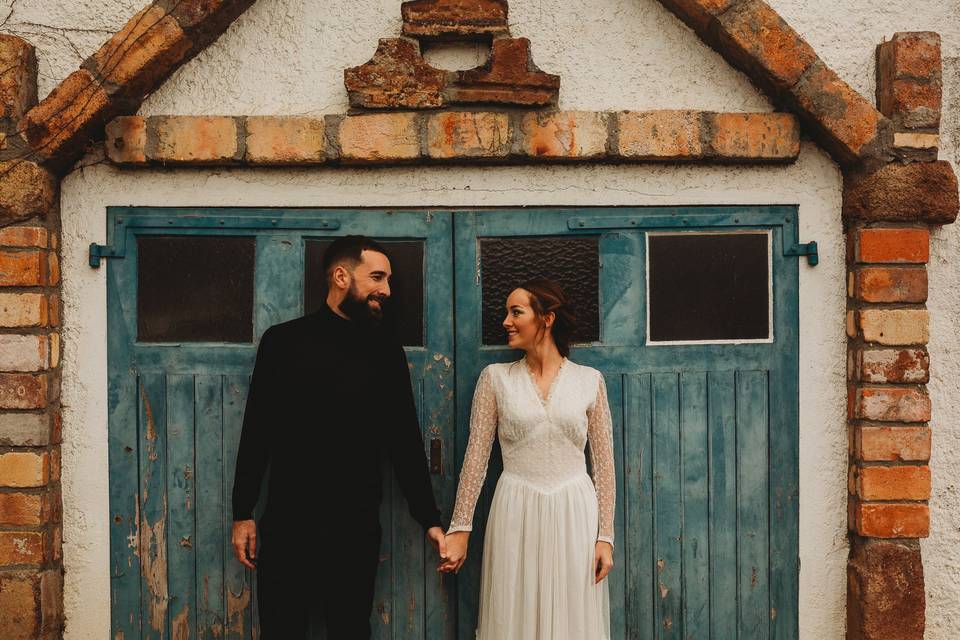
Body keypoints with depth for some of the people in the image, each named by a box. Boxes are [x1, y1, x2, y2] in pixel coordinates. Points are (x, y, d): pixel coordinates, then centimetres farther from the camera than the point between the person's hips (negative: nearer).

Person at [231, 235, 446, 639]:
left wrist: (430, 519, 5)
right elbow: (257, 431, 3)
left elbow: (405, 440, 6)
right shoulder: (283, 341, 0)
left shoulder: (386, 352, 4)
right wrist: (243, 513, 2)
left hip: (356, 527, 1)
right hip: (286, 524, -1)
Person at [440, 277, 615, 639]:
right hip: (516, 515, 0)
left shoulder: (589, 380, 2)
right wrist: (460, 528, -1)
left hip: (574, 515, 0)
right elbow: (476, 456, 1)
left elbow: (604, 463, 4)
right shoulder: (496, 378, 2)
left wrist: (605, 535, 0)